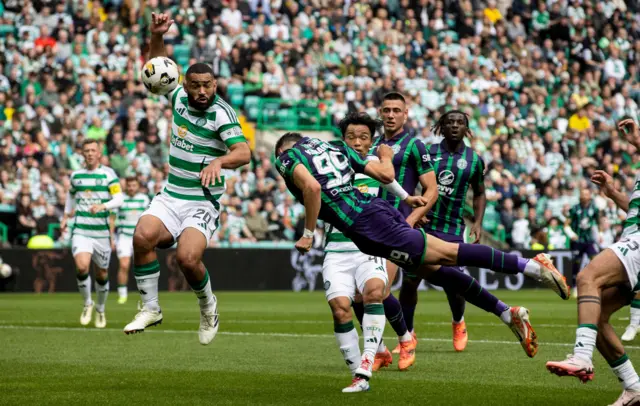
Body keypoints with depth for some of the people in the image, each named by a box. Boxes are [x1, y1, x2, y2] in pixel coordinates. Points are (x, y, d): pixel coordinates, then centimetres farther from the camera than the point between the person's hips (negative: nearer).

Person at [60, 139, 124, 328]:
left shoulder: (108, 174, -1)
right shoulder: (76, 175, 9)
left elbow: (118, 199, -8)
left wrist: (102, 206, -25)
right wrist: (66, 216, 24)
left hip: (102, 232, -1)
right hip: (80, 231, 1)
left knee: (102, 273, 8)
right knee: (82, 267, -21)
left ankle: (100, 309, 32)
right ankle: (87, 304, 1)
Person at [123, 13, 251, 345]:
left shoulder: (221, 113, -14)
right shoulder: (179, 97, 3)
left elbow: (243, 152, -27)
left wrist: (218, 161, -47)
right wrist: (156, 35, 0)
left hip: (202, 203, -5)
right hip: (169, 197, 5)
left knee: (187, 258, -27)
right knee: (143, 236, -25)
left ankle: (208, 305, 4)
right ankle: (150, 308, -10)